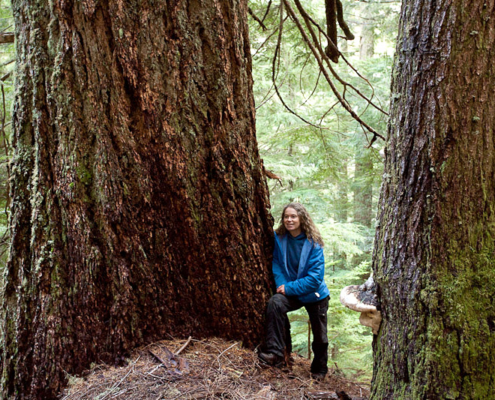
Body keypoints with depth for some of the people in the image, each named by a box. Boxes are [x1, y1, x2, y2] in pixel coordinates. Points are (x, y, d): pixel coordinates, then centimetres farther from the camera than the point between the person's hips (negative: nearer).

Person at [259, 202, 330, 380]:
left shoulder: (313, 243, -20)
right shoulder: (280, 238, -10)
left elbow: (315, 277, -21)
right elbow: (276, 264, -2)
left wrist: (289, 288, -23)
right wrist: (282, 285, -18)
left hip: (315, 295, -1)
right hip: (290, 292, 2)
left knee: (319, 336, 11)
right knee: (274, 303, -31)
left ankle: (319, 369, 39)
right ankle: (276, 353, -27)